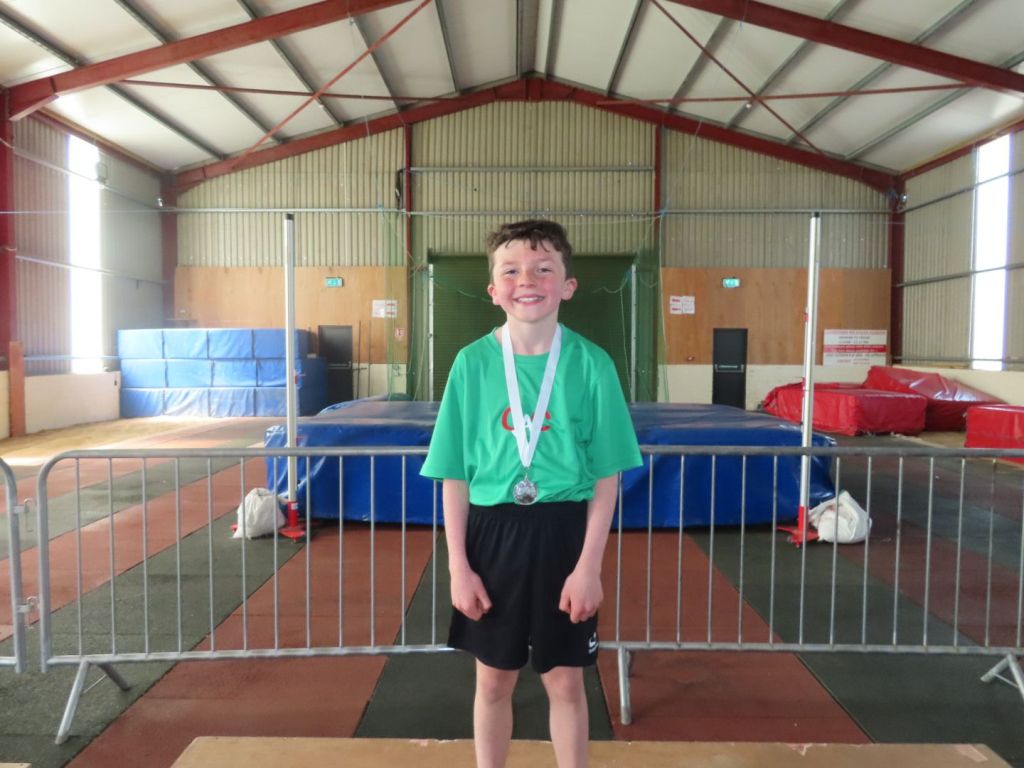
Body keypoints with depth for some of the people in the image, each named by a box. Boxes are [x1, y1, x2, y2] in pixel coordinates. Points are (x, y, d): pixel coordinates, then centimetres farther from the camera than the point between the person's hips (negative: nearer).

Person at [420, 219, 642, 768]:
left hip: (563, 532, -1)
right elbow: (455, 476, -2)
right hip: (492, 531, 1)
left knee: (565, 681, 15)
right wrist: (458, 566, -3)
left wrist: (589, 565, -7)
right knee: (493, 680, 17)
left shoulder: (590, 364, -8)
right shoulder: (472, 363, -6)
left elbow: (607, 477, -4)